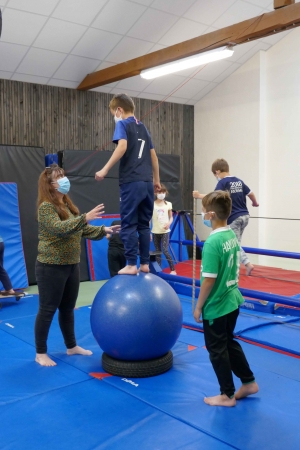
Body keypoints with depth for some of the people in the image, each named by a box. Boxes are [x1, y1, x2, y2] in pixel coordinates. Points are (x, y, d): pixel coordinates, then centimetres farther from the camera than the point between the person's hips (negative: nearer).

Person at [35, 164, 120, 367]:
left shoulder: (67, 204, 12)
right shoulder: (46, 207, -14)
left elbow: (81, 230, 18)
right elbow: (58, 228, -30)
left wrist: (103, 230, 7)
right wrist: (85, 217, -36)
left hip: (72, 265, 8)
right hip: (51, 267, -8)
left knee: (68, 308, 17)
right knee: (47, 310, 2)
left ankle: (72, 346, 31)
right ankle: (41, 353, 15)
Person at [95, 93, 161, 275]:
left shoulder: (123, 124, 1)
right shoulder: (143, 127, 21)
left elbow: (122, 146, -19)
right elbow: (153, 156, 23)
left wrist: (105, 170, -19)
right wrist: (156, 180, 31)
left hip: (132, 182, -6)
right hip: (147, 182, 7)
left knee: (129, 224, -2)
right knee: (144, 224, 11)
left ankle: (131, 265, -3)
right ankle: (145, 263, 13)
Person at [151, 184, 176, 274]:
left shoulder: (168, 204, 1)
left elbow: (171, 217, 9)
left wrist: (169, 223, -14)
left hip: (165, 231, -1)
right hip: (155, 231, 1)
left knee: (165, 250, -10)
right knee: (157, 252, 8)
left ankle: (173, 269, 1)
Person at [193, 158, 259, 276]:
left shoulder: (223, 182, -10)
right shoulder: (239, 181, 11)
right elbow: (250, 193, 18)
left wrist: (199, 196, -22)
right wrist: (255, 203, 37)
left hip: (234, 218, -7)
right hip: (244, 215, 8)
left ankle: (248, 264, -9)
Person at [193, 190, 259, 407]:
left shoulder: (212, 242, -24)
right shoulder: (233, 235, 1)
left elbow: (209, 280, -23)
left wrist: (198, 307, -12)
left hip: (215, 306, -8)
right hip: (232, 301, 8)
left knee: (217, 350, 9)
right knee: (229, 343, 24)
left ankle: (227, 395, 24)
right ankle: (249, 382, 36)